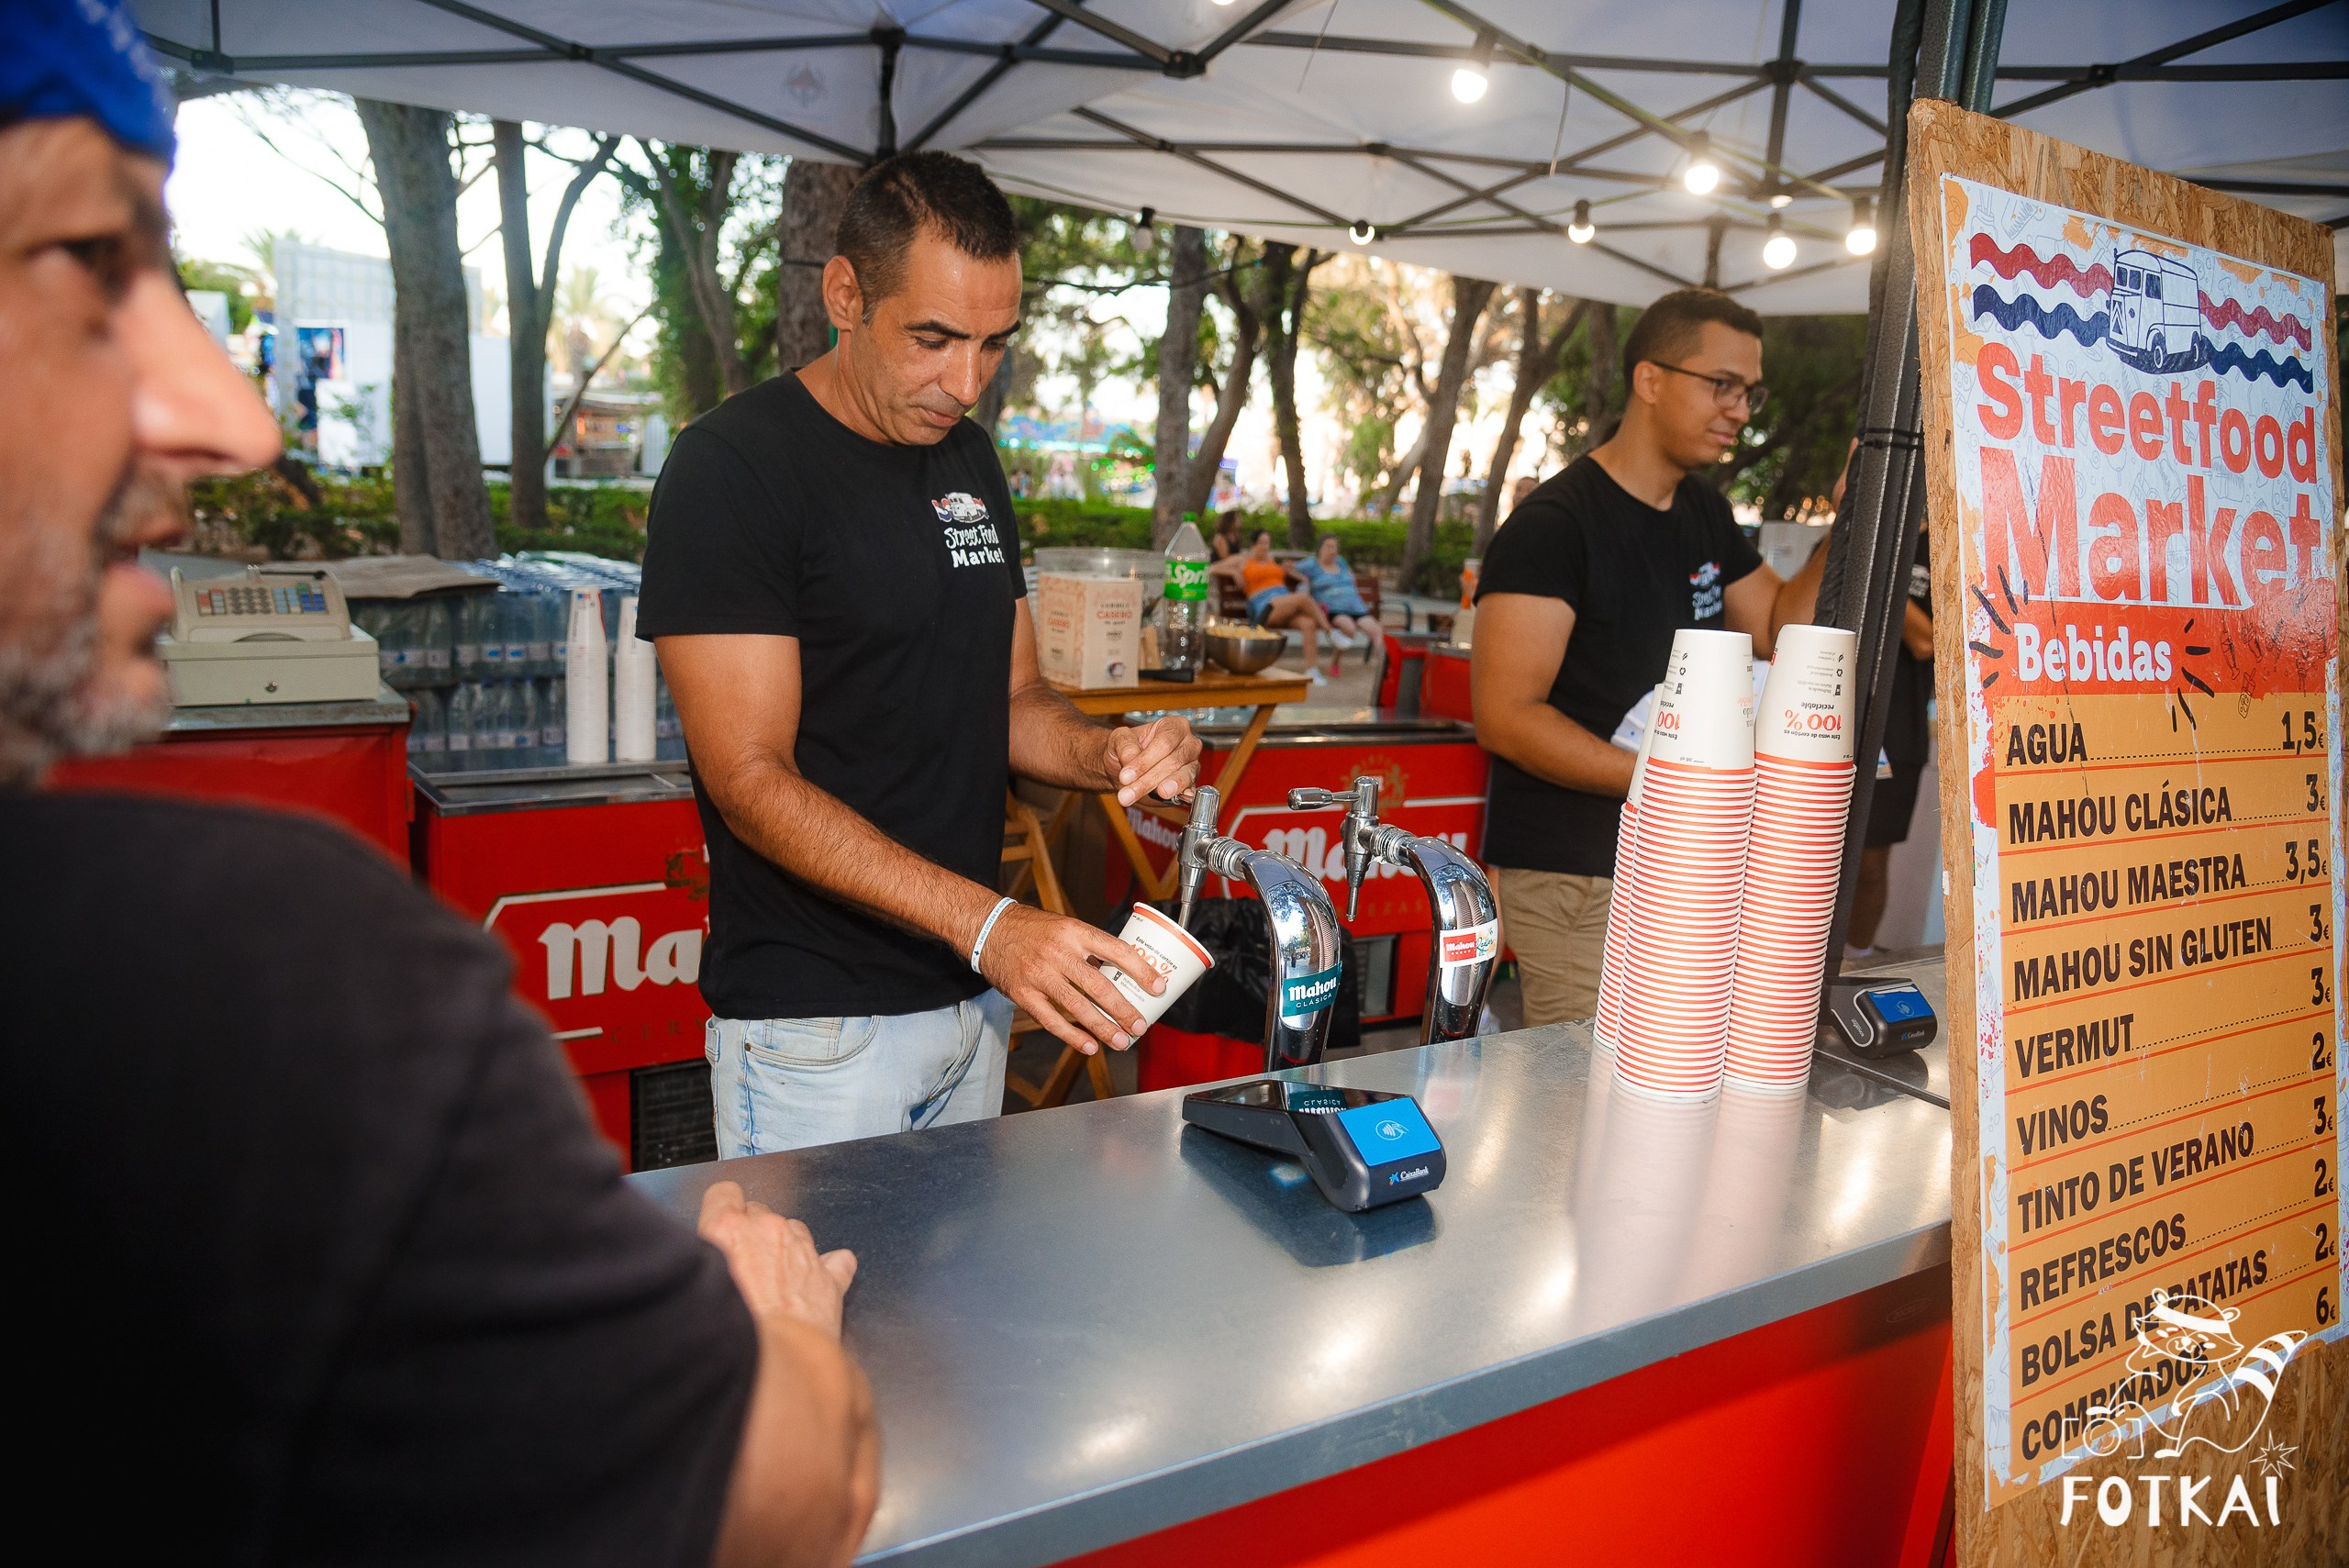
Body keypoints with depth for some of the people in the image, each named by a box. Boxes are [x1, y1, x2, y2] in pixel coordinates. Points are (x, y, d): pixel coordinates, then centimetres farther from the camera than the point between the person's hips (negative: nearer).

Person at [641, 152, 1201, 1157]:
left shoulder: (968, 459, 9)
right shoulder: (732, 464, -14)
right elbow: (750, 779, -20)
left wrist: (1105, 754, -10)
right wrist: (985, 921, -30)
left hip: (972, 997, 7)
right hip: (815, 1023, -7)